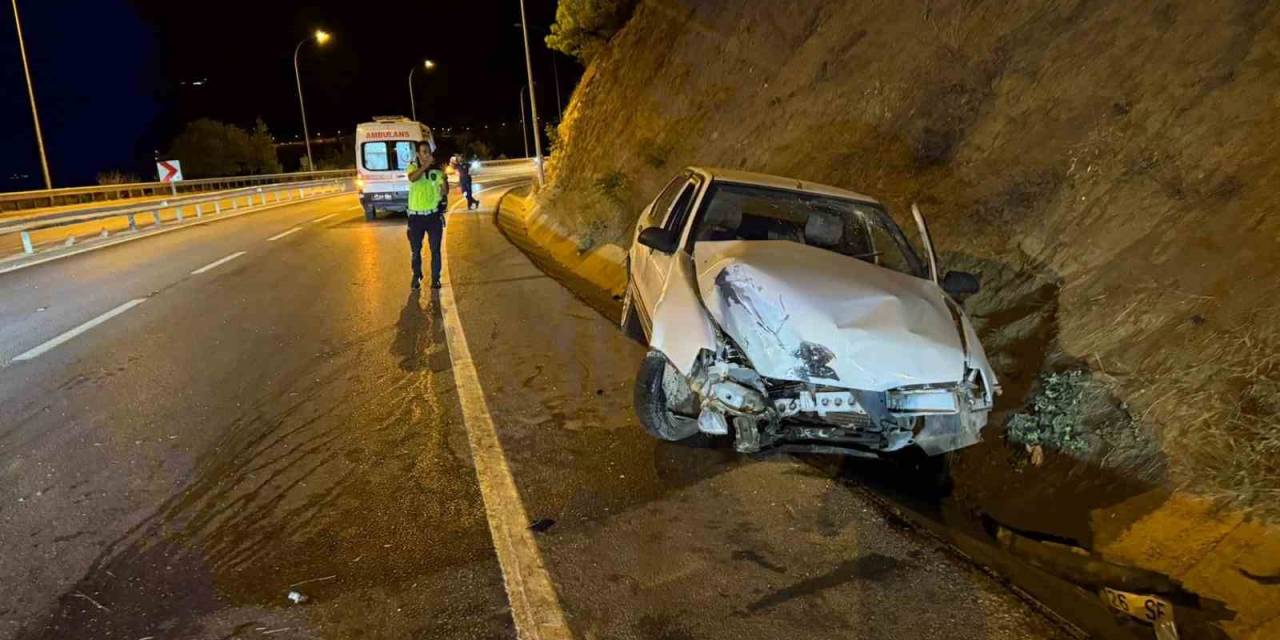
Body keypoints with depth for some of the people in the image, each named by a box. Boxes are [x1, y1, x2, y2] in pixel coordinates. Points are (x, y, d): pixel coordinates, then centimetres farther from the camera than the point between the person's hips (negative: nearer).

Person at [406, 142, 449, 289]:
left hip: (434, 215, 0)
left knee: (435, 249, 3)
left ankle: (435, 278, 13)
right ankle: (416, 276, 26)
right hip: (416, 216, 0)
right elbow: (412, 178, -25)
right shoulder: (413, 167, -2)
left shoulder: (437, 169, -1)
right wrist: (426, 165, -29)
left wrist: (444, 180, -22)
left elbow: (445, 192, -5)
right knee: (415, 250, 9)